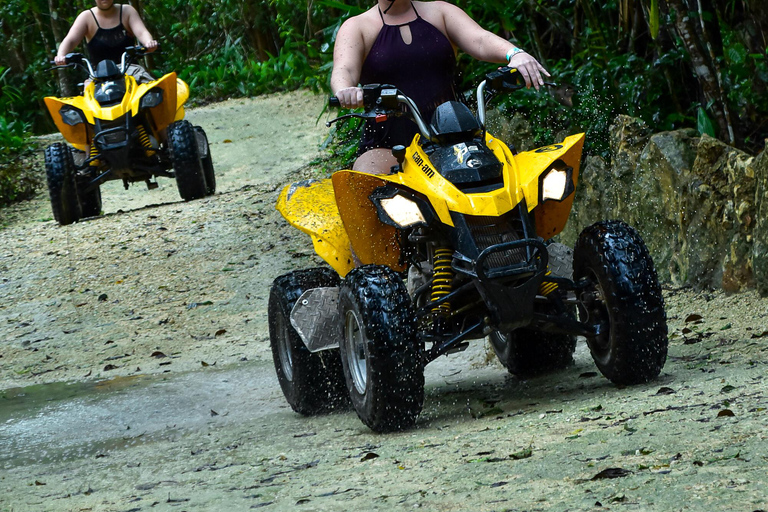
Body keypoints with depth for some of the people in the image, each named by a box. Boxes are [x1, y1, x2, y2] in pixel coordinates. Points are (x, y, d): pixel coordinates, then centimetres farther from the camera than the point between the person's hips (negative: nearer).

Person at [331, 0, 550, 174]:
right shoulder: (357, 28, 7)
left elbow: (480, 40, -4)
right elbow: (343, 71, -12)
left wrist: (515, 54, -27)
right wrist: (344, 92, -39)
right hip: (386, 144, -2)